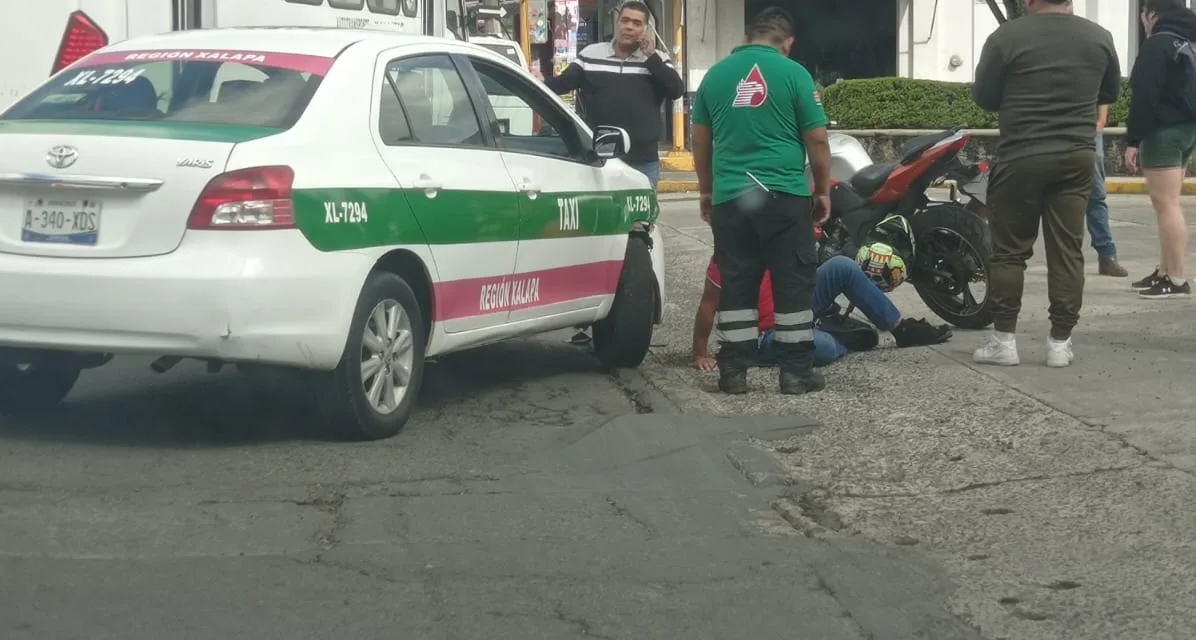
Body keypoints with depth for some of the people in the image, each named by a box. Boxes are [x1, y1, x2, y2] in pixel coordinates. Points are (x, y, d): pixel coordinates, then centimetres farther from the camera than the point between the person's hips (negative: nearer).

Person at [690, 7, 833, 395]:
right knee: (793, 284, 4)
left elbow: (701, 141, 15)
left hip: (730, 196, 3)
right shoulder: (794, 73, -3)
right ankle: (796, 372, 5)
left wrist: (706, 191, 25)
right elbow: (817, 140, -2)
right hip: (784, 195, -3)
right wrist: (823, 191, 9)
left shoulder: (715, 75, 8)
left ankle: (733, 372, 8)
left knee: (736, 285, 8)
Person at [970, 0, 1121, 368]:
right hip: (1077, 156, 3)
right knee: (1067, 251, 5)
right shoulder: (1099, 38, 3)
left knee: (1009, 250, 5)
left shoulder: (1008, 36, -8)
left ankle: (1003, 340, 6)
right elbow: (1110, 93, 18)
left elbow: (983, 96, 1)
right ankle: (1060, 342, 6)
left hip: (1021, 156, -3)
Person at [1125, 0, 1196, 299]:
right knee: (1170, 204, 14)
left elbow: (1144, 96, -19)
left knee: (1166, 205, -9)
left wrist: (1132, 140, -17)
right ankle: (1165, 273, 18)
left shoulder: (1158, 44, -13)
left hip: (1164, 132, -10)